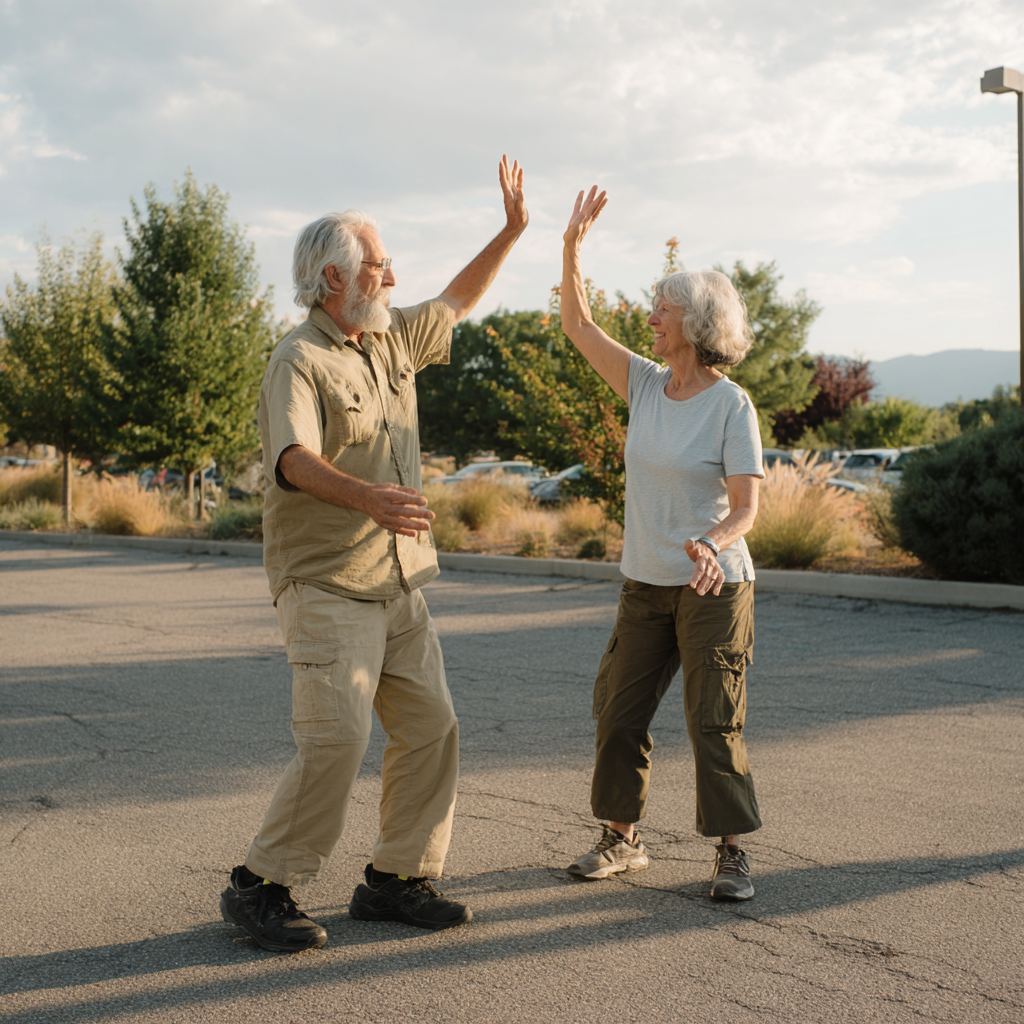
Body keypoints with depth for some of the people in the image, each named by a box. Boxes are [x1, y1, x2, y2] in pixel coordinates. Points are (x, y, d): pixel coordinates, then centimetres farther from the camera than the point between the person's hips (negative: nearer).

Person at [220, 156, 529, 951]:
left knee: (431, 729, 5)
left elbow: (456, 303, 31)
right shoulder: (300, 362, -12)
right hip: (326, 586, -8)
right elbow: (294, 459, -29)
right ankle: (262, 886, -2)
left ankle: (396, 879, 16)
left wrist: (511, 230, 27)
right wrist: (366, 495, -47)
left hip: (400, 586, 8)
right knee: (335, 739, -16)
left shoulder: (393, 342, 13)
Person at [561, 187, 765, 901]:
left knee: (715, 722, -4)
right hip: (647, 584, 6)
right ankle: (622, 839, 21)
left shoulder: (732, 406, -12)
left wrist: (711, 544, -37)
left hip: (716, 585, -6)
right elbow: (579, 327, 8)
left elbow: (747, 505, -17)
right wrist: (572, 246, -1)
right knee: (619, 713, 7)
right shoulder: (647, 385, 4)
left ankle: (733, 854, 8)